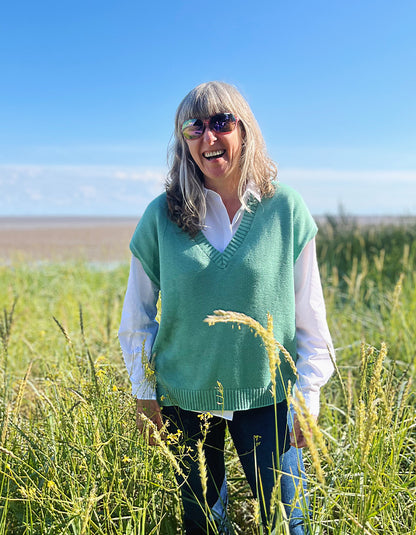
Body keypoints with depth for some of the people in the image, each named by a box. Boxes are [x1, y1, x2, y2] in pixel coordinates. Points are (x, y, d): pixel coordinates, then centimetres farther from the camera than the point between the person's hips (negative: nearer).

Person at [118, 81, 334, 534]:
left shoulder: (285, 210, -7)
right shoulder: (161, 216, -6)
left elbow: (309, 313, -1)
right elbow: (137, 317, 3)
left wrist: (309, 393, -2)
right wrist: (144, 392, 3)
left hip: (266, 396, -1)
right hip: (185, 398, 1)